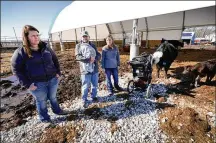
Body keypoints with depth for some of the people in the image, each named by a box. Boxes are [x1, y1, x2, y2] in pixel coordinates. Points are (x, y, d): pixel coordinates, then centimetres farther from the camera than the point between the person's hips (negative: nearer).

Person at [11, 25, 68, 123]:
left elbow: (55, 60, 11)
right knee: (41, 101, 15)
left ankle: (57, 110, 46)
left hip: (52, 79, 4)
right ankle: (44, 118, 39)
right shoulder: (20, 52, -11)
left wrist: (58, 72, 3)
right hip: (37, 83, -3)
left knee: (53, 97, 22)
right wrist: (27, 84, -13)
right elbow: (16, 70, -8)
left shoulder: (45, 48, 1)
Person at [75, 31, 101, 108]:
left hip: (94, 69, 4)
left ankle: (94, 97, 38)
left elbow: (99, 55, 3)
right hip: (85, 70, -4)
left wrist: (94, 59, -19)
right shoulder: (78, 46, 0)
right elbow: (78, 57, -15)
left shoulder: (93, 45, 10)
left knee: (95, 85, 16)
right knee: (85, 87, 6)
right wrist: (89, 59, -27)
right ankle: (85, 100, 26)